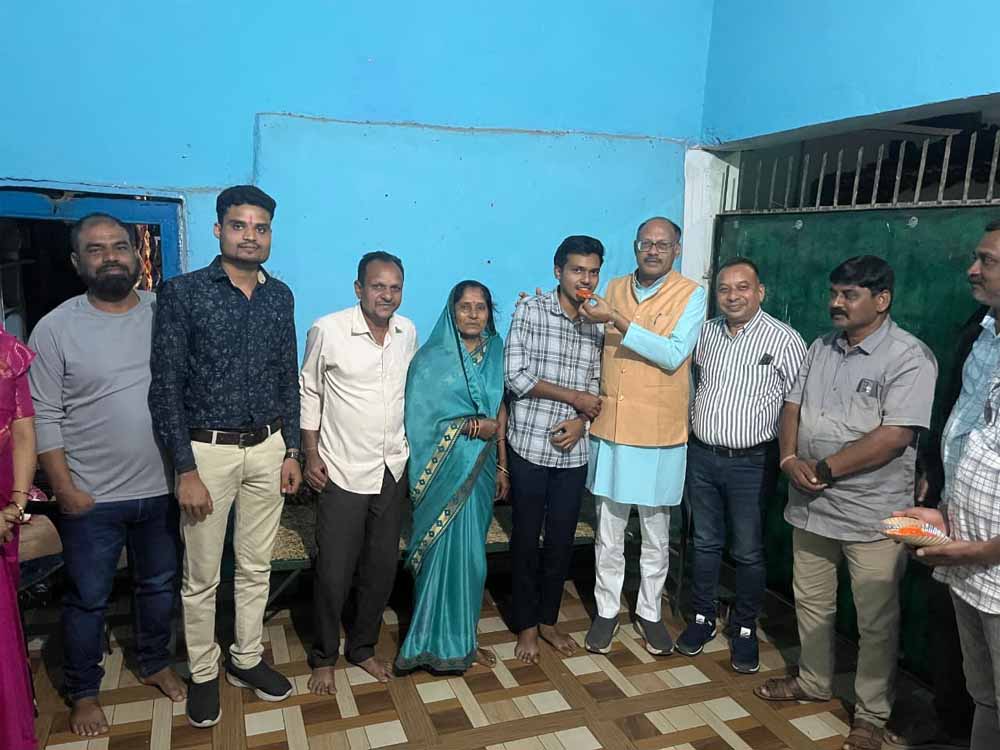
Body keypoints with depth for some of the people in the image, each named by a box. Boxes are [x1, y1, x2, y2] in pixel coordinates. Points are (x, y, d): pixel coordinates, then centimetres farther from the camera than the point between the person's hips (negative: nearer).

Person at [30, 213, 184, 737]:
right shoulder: (54, 329, -8)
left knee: (159, 585, 19)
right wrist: (64, 489, -10)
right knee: (87, 600, 13)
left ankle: (155, 663, 42)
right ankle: (83, 692, 35)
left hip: (161, 488, 3)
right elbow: (44, 417, -7)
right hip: (90, 497, -2)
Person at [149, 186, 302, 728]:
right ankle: (203, 674, 30)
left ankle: (247, 659, 35)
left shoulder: (279, 296, 5)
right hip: (207, 450, -4)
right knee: (202, 577, 10)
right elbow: (165, 386, -10)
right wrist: (186, 471, -13)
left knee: (256, 567, 16)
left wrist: (290, 450, 8)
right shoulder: (182, 292, -9)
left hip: (267, 449, 4)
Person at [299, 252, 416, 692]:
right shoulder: (327, 331, -12)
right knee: (334, 572, 5)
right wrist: (311, 455, -5)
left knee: (381, 568, 14)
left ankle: (362, 648, 34)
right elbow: (309, 393, -3)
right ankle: (324, 656, 28)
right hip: (343, 472, -4)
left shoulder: (408, 333, 1)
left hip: (392, 471, 5)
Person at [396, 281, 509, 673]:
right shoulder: (432, 359, -6)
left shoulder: (494, 354, 8)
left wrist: (502, 466, 8)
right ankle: (440, 641, 16)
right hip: (447, 469, -5)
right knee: (448, 550, -1)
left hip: (482, 467, 5)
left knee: (470, 552, 12)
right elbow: (419, 419, -10)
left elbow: (500, 414, 10)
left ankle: (462, 638, 26)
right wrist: (472, 426, -12)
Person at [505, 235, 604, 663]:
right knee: (526, 538, 8)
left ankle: (549, 619, 32)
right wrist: (574, 397, -13)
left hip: (573, 450, 4)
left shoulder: (599, 324, 6)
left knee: (562, 539, 13)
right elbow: (516, 376, -15)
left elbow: (598, 387, 9)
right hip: (529, 445, -4)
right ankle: (526, 625, 25)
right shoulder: (530, 311, -8)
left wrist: (582, 420, -10)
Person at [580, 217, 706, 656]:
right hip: (610, 428, 3)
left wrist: (617, 321, -22)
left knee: (656, 531, 13)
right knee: (608, 530, 12)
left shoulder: (691, 295, -4)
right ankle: (607, 610, 29)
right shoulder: (613, 290, 8)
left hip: (659, 434, -3)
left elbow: (674, 354, -19)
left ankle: (649, 612, 31)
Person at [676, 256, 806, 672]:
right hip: (702, 456, 4)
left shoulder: (785, 339, -9)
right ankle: (703, 618, 32)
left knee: (748, 552, 9)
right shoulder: (705, 333, 4)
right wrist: (692, 428, 11)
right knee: (705, 543, 15)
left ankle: (745, 629, 27)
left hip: (751, 463, -4)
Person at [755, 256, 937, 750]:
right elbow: (792, 406, 9)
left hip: (873, 515, -6)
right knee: (811, 603, 20)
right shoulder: (820, 348, 7)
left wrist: (823, 469, -17)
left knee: (876, 622, 9)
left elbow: (894, 437, -21)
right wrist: (789, 459, -9)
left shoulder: (909, 357, -14)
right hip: (811, 506, 6)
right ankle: (813, 682, 40)